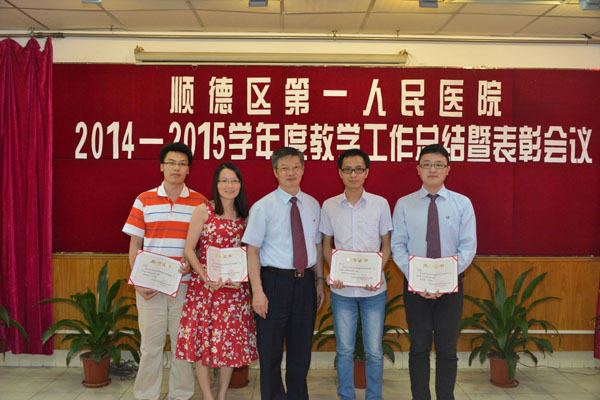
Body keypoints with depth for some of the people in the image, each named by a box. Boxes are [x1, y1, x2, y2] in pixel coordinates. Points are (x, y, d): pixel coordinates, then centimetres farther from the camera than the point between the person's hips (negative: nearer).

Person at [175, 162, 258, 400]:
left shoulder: (244, 216, 9)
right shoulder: (204, 211, -3)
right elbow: (189, 250, -6)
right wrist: (206, 278, -15)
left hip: (235, 288, 4)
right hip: (204, 285, -3)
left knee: (231, 340, 7)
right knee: (203, 339, 2)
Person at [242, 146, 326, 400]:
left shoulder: (313, 205, 8)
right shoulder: (263, 207, -6)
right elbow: (252, 251, -9)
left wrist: (320, 282, 11)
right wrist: (257, 291, -16)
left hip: (305, 282, 4)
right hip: (275, 281, -4)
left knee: (301, 348, 15)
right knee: (271, 349, 7)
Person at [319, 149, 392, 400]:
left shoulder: (380, 204, -1)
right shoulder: (329, 206, 1)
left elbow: (386, 245, 4)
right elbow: (326, 245, 9)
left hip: (373, 288, -1)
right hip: (342, 289, 1)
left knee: (374, 351, 6)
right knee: (344, 350, 10)